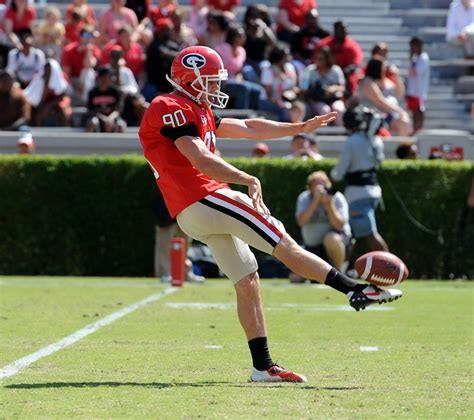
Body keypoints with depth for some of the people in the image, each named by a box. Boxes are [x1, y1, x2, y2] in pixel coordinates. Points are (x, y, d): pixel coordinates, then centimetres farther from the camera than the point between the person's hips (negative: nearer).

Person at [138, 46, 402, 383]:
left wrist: (299, 128, 23)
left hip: (192, 216, 10)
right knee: (284, 244, -12)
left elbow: (247, 128, 25)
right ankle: (355, 290, -15)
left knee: (247, 282, 9)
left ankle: (263, 367, 9)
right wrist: (249, 180, -24)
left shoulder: (198, 112, 24)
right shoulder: (173, 109, -8)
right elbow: (200, 160, -19)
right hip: (203, 200, -10)